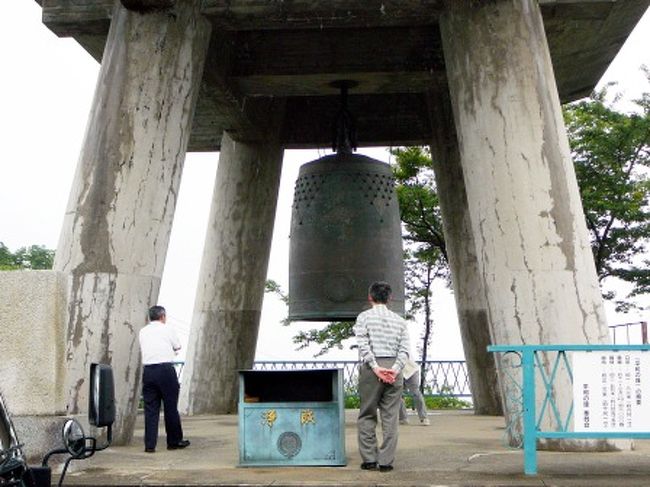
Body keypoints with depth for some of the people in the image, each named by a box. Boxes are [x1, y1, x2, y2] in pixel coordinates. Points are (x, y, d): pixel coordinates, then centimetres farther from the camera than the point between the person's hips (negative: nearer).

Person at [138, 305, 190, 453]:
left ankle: (150, 445, 4)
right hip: (166, 369, -4)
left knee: (150, 408, 6)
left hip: (148, 370, 4)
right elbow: (178, 347, 11)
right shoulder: (167, 329, 3)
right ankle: (174, 441, 15)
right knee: (171, 407, 6)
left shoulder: (143, 331, 14)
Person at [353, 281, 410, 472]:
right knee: (390, 417, 4)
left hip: (371, 368, -2)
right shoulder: (399, 320, 12)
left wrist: (376, 368, -11)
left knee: (367, 415, 6)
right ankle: (386, 461, 2)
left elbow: (364, 345, -9)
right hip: (393, 367, 2)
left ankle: (369, 459, 4)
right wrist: (395, 369, -6)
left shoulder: (364, 317, 3)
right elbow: (404, 349, 1)